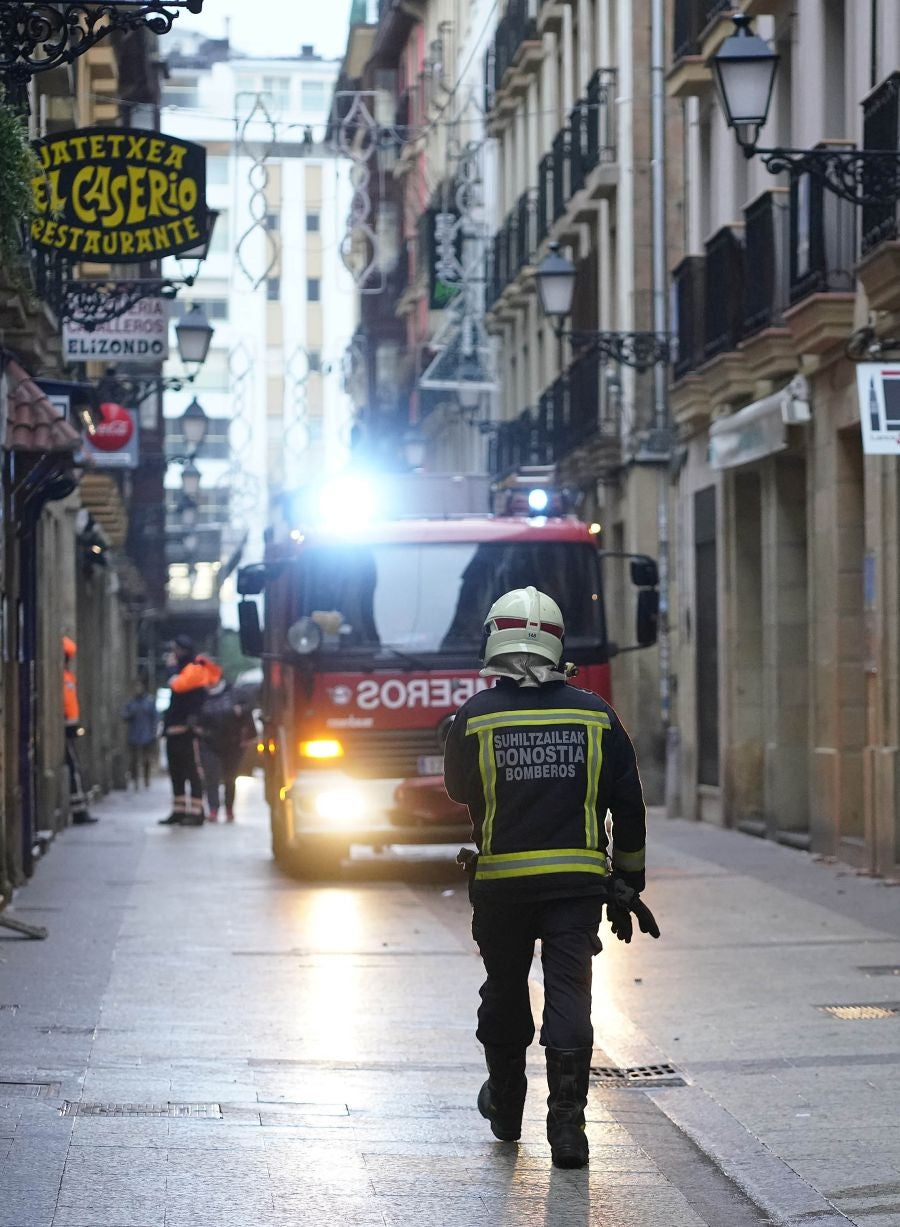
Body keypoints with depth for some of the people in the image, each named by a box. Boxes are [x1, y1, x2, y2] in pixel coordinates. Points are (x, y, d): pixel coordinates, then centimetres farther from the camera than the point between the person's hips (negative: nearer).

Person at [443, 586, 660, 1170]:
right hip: (579, 880, 0)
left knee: (505, 990, 16)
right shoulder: (594, 714, 0)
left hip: (500, 880, 0)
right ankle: (567, 1123, -10)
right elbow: (628, 806, 5)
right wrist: (627, 885, 13)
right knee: (569, 992, -1)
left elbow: (458, 788, 12)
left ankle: (505, 1105, 33)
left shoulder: (476, 716, -6)